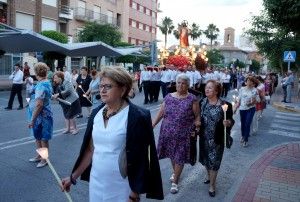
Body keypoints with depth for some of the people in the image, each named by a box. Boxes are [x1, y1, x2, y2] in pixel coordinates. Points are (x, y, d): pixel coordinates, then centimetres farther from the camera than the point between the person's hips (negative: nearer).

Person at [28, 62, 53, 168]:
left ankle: (44, 159, 20)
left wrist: (32, 120, -22)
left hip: (41, 115, -10)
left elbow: (39, 104, -28)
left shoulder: (41, 85, -23)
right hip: (45, 114, 10)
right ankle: (39, 156, 37)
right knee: (38, 137, 22)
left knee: (43, 138, 5)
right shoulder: (47, 82, 7)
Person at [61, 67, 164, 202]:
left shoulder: (137, 117, -17)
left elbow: (139, 160, -15)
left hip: (121, 189, -5)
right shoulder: (97, 113, 0)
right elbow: (90, 149, 8)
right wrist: (73, 177, 10)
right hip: (96, 183, 5)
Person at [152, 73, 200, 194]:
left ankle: (175, 182, 20)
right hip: (168, 132, 3)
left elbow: (197, 115, -4)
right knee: (172, 154, 18)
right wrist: (153, 124, -3)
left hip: (184, 134, -3)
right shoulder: (168, 97, 4)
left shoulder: (192, 99, -4)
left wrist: (197, 122, -23)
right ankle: (175, 172, 45)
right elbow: (161, 113, 4)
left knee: (180, 157, 4)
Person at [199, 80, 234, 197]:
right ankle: (209, 175, 49)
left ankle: (212, 185, 25)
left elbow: (231, 120, -10)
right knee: (205, 158, 21)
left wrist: (228, 123, -31)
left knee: (214, 161, 6)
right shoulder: (202, 102, -3)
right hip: (204, 137, 4)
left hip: (217, 139, -4)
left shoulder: (225, 105, -15)